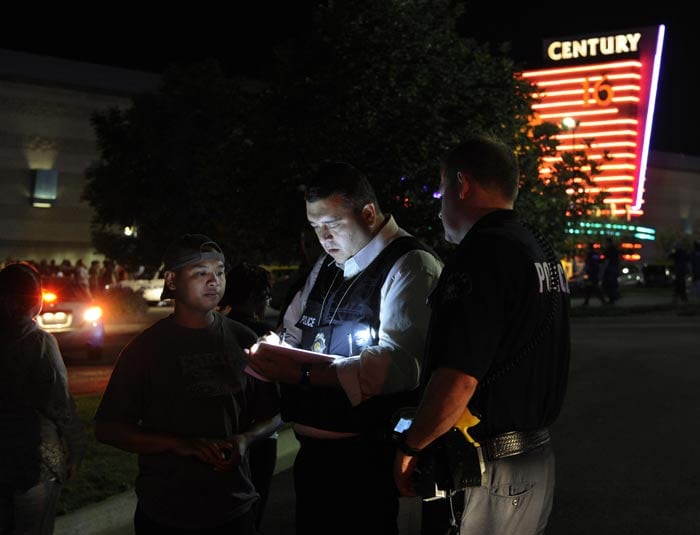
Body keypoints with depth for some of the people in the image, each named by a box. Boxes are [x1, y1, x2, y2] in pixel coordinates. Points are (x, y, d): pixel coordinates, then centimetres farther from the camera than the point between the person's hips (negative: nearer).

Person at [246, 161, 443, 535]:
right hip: (312, 449, 8)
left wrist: (304, 375, -31)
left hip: (365, 457, -8)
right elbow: (293, 335, 20)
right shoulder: (326, 266, 15)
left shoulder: (410, 266, -14)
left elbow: (399, 363, -26)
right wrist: (272, 356, -4)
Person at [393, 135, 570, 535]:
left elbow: (457, 380, -27)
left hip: (486, 474, -9)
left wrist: (410, 446, -13)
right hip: (538, 459, 9)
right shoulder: (543, 252, 11)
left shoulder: (480, 254, -19)